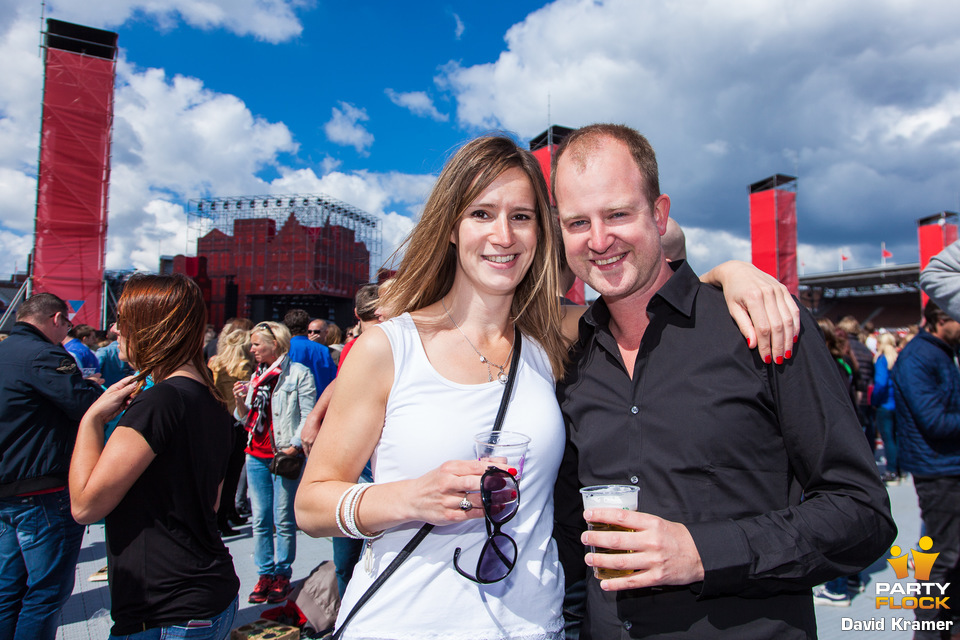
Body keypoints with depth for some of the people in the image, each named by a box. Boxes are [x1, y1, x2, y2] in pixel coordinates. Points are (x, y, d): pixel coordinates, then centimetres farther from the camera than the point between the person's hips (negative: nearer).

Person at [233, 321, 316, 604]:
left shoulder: (298, 373, -5)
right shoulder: (256, 376, 17)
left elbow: (308, 416, -10)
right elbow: (247, 420, 20)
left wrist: (294, 446, -19)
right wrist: (240, 401, 1)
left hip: (286, 455, -6)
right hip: (257, 456, 6)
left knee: (284, 520, 2)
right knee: (260, 520, 9)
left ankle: (282, 575, 15)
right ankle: (265, 574, 19)